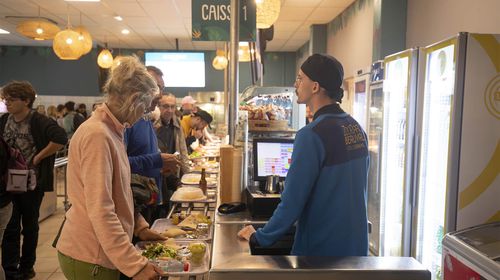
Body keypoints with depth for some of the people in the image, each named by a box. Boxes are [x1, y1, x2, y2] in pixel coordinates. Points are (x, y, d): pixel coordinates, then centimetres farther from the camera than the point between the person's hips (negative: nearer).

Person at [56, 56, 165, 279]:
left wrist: (139, 227, 10)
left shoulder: (112, 131, 8)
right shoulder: (97, 135, -22)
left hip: (100, 252, 9)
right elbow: (101, 213, -26)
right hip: (90, 259, -9)